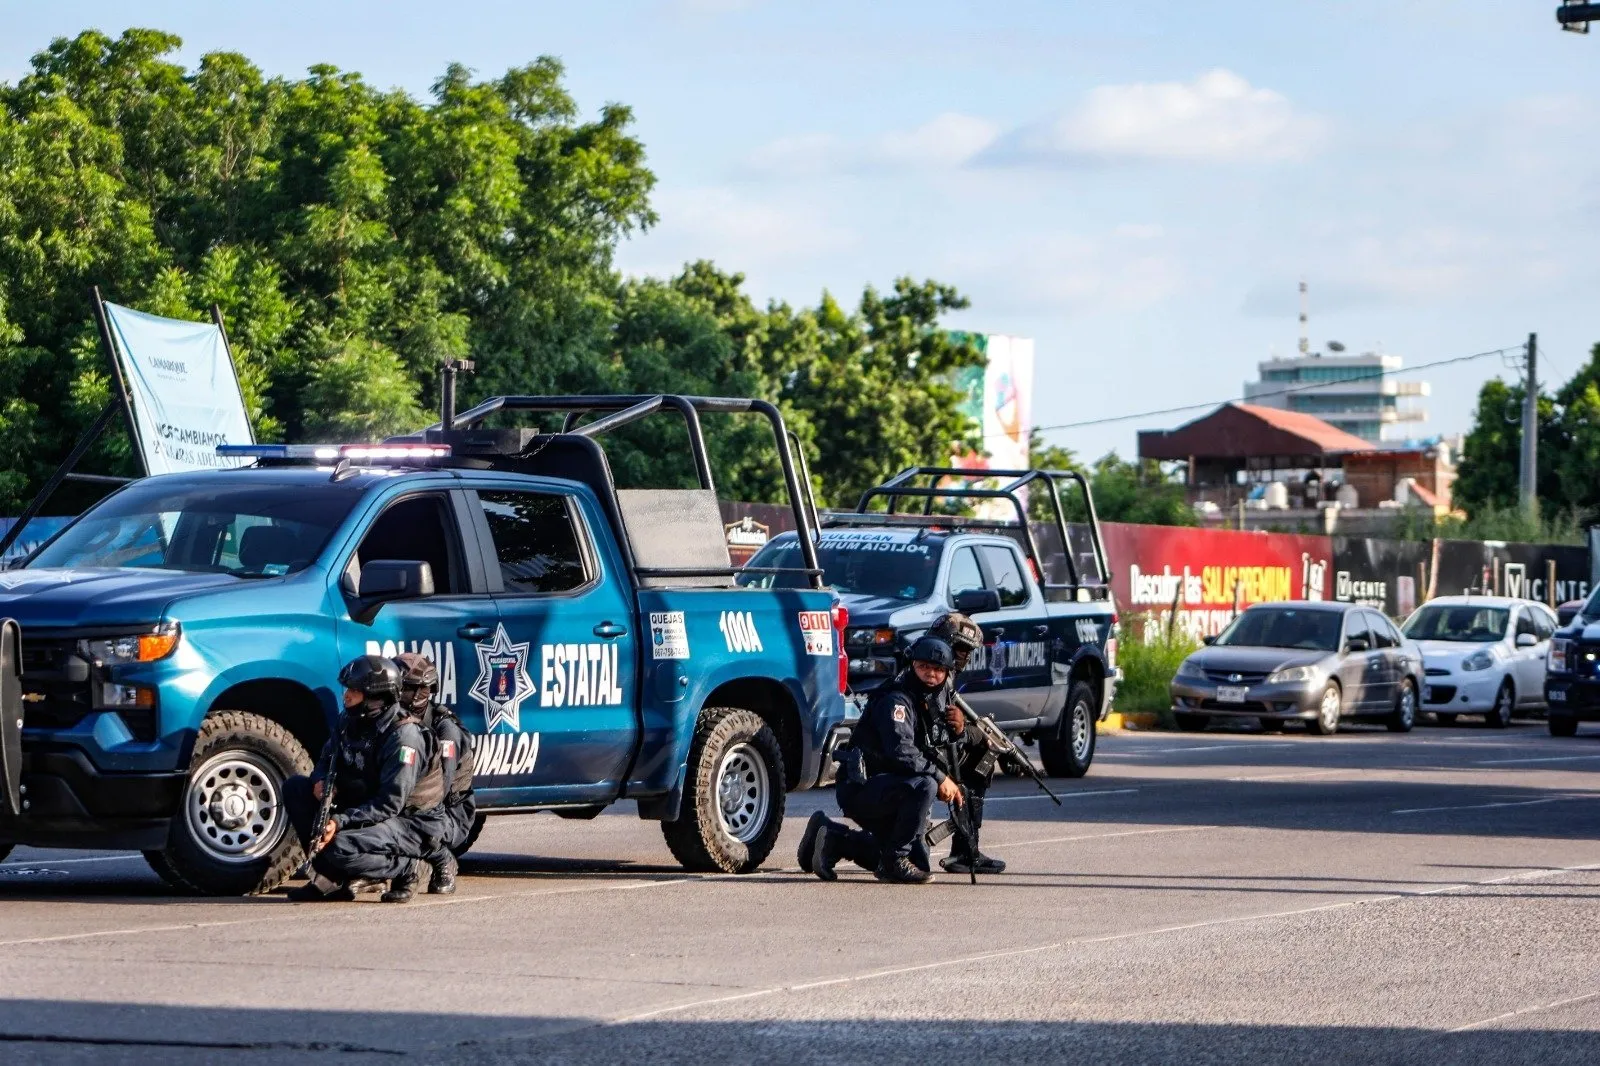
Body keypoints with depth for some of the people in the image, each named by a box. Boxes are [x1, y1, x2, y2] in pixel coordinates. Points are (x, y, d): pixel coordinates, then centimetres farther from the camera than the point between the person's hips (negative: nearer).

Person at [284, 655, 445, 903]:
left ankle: (401, 868, -5)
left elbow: (390, 804, -26)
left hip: (405, 824, -9)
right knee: (295, 787, -2)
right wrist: (320, 781, -8)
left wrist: (340, 822, -33)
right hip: (359, 811, 9)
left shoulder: (404, 736, -21)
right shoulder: (351, 724, 4)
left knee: (341, 847, -35)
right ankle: (330, 877, -8)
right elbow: (327, 759, 18)